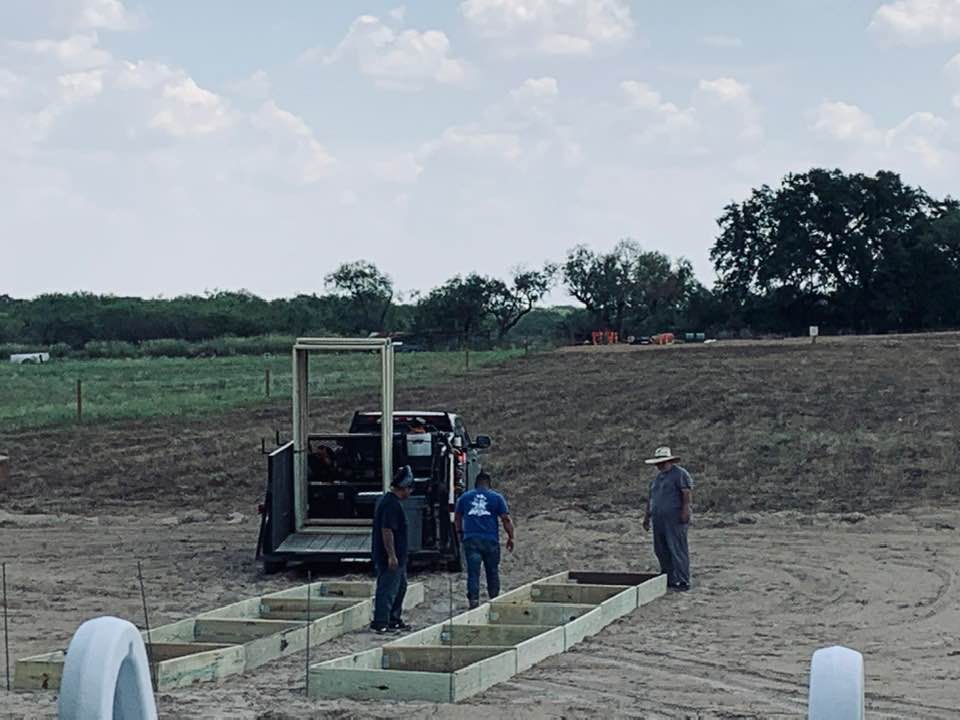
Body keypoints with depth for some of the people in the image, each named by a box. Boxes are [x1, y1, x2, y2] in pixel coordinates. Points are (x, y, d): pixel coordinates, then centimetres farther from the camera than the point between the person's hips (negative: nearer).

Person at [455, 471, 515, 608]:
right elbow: (506, 519, 0)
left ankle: (473, 600, -11)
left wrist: (460, 533, 33)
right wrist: (510, 537, 7)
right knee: (492, 571, 12)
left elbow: (457, 518, 20)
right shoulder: (497, 498, 4)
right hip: (491, 540, -1)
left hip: (470, 539, 1)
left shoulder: (464, 497, 11)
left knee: (473, 572, -1)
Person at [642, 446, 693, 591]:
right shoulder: (657, 477, 23)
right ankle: (668, 580, 16)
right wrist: (646, 517, 25)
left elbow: (687, 493, -12)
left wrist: (685, 511, -21)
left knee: (677, 550, -9)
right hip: (659, 520, 8)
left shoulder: (680, 474, -3)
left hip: (674, 519, -8)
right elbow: (651, 498, 27)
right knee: (661, 551, 8)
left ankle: (683, 582, -7)